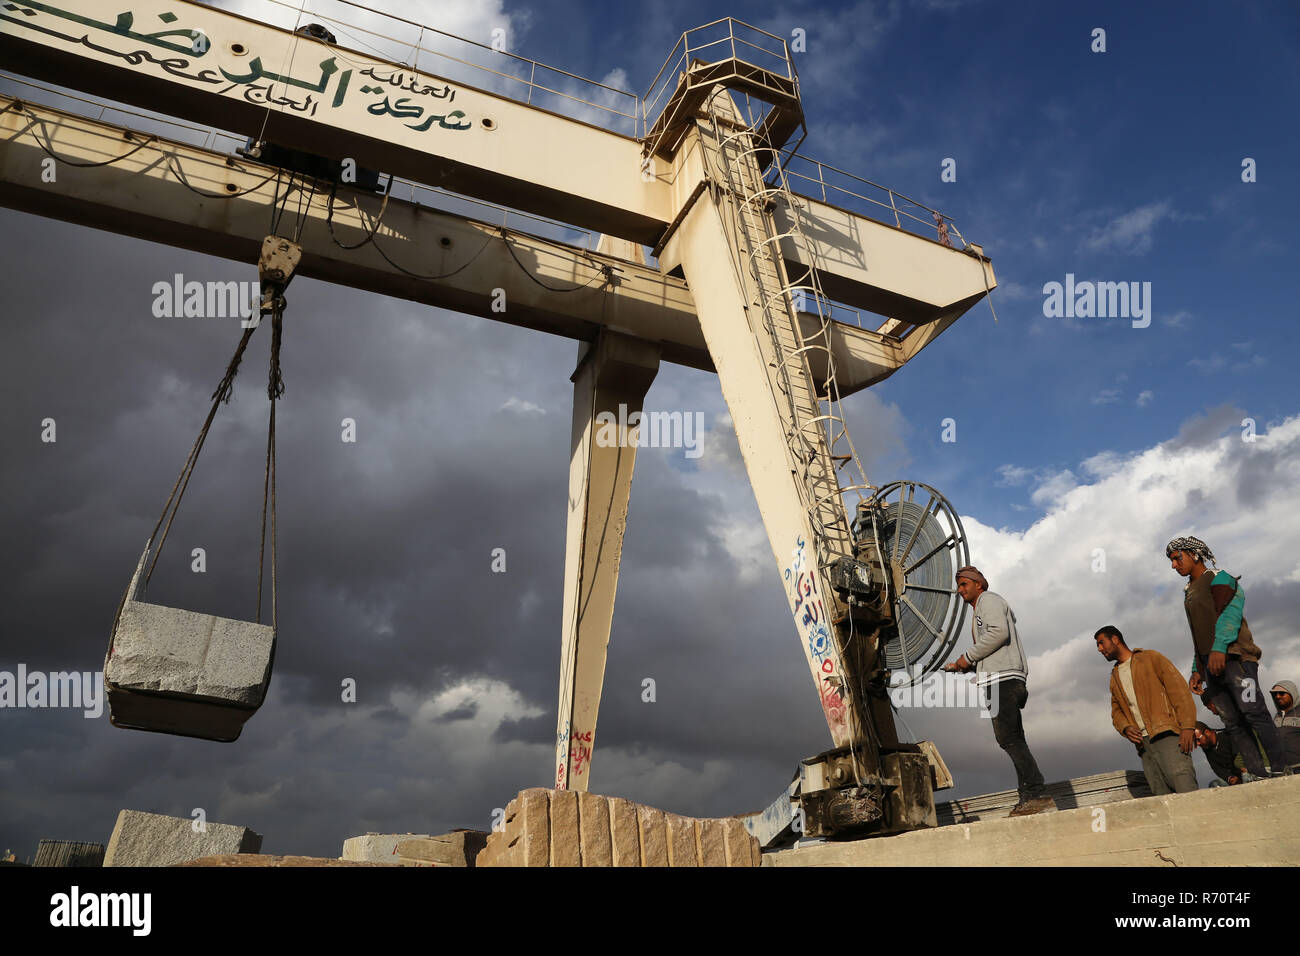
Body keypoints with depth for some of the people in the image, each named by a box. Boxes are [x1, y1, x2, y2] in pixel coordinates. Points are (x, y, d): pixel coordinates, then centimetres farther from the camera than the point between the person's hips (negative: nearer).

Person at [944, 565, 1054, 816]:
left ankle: (1038, 794, -19)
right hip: (1001, 680, 11)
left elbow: (999, 633, -17)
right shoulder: (981, 611, 30)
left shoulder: (989, 599, 1)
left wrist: (968, 657, -11)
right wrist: (966, 666, 18)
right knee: (1013, 741, 6)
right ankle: (1029, 797, 4)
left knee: (1008, 738, -16)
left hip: (1003, 679, -11)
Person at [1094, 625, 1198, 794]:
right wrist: (1125, 728, 2)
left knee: (1185, 789, -22)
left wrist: (1187, 726, -12)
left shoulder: (1150, 658, 11)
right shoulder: (1114, 678, 28)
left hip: (1167, 734, -5)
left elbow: (1179, 689, 1)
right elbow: (1116, 711, 27)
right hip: (1144, 743, 5)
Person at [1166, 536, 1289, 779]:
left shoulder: (1218, 578, 4)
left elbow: (1229, 612, -12)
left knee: (1252, 711, -15)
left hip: (1232, 656, -7)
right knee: (1233, 723, -2)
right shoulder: (1189, 592, 26)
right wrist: (1196, 670, 18)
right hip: (1210, 663, 7)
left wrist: (1219, 648, -25)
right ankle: (1258, 775, -5)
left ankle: (1281, 770, -13)